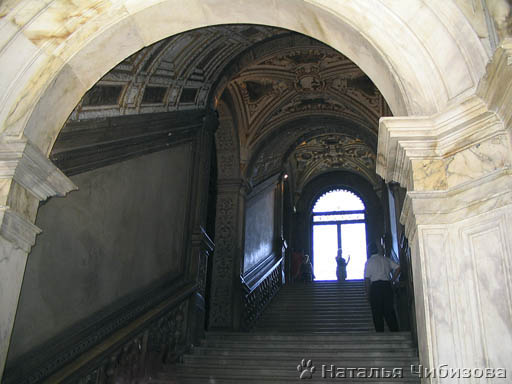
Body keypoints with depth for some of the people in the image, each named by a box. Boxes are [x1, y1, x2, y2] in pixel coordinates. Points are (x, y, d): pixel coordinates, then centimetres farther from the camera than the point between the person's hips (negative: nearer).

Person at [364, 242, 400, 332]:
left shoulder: (369, 262, 1)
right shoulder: (385, 259, 13)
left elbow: (367, 279, -2)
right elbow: (397, 268, 5)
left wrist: (368, 294, 5)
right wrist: (392, 281, 11)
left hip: (375, 286, -3)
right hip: (387, 285, 4)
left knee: (377, 313, 2)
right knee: (389, 311, 6)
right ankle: (395, 331, 2)